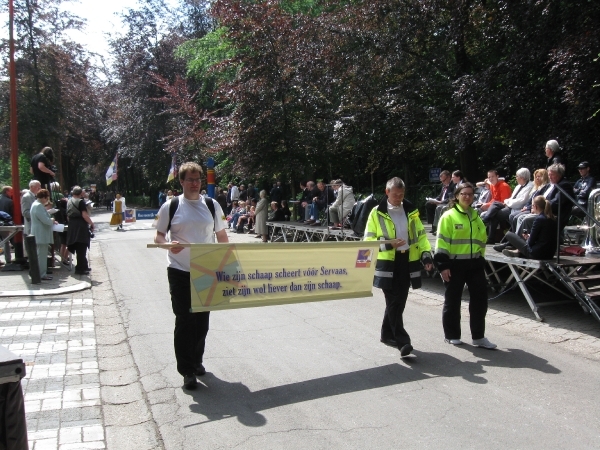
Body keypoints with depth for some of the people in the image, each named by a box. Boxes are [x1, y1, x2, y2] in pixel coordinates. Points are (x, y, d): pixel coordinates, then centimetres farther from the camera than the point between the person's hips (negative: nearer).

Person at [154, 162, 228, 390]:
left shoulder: (212, 205, 5)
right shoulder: (170, 206, -2)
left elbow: (222, 236, 10)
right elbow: (158, 236, 2)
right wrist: (169, 244, -20)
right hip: (179, 271, -2)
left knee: (202, 320, 11)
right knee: (184, 320, -1)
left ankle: (196, 361, 31)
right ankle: (187, 370, 10)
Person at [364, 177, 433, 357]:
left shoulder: (411, 211, 11)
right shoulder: (377, 213, -1)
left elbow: (420, 235, 13)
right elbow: (369, 240, -2)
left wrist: (426, 254, -1)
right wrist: (388, 244, -16)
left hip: (407, 262, 4)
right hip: (388, 263, -4)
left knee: (399, 302, 11)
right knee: (394, 302, -6)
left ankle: (387, 334, 27)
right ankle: (402, 340, -4)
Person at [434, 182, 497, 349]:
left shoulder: (476, 216, 13)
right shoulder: (449, 216, -7)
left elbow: (481, 239, 20)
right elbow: (442, 242, -11)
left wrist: (481, 260, 17)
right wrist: (443, 265, -16)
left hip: (474, 264, 6)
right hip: (455, 264, -6)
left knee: (480, 298, 5)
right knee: (452, 300, 5)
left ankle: (478, 336, 16)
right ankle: (452, 335, 19)